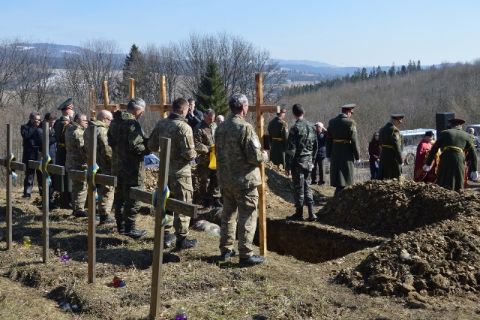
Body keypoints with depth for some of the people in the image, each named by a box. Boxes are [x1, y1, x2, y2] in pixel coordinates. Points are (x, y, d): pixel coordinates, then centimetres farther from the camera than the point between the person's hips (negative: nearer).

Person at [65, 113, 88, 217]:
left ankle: (76, 208, 26)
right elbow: (83, 148, -23)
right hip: (80, 164, -10)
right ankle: (79, 209, 1)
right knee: (81, 187, -3)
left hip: (71, 163, 10)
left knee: (76, 187, 18)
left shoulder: (70, 130, 14)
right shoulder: (78, 132, -18)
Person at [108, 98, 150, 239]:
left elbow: (110, 140, 17)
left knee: (119, 197, 17)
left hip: (117, 165, 9)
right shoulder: (132, 123, -19)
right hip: (132, 167, -9)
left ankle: (120, 225, 27)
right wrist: (149, 148, -8)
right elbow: (136, 146, -24)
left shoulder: (115, 121, 9)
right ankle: (129, 228, 3)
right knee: (132, 199, -1)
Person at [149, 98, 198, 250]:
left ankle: (166, 235, 26)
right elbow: (189, 153, -23)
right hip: (180, 172, -7)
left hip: (164, 170, 7)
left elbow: (152, 145, 10)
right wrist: (194, 155, -2)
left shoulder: (161, 124, 2)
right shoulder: (184, 127, -19)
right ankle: (181, 239, 9)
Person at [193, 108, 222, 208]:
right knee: (204, 180, 5)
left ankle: (215, 198, 20)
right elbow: (196, 145, -19)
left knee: (216, 179, 10)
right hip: (204, 160, -6)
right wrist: (208, 149, -22)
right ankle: (206, 199, 19)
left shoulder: (214, 125, 9)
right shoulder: (199, 129, -13)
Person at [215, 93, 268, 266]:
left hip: (225, 180, 8)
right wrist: (265, 156, 0)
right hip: (244, 180, -7)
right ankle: (246, 254, 3)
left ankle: (226, 249, 25)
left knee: (228, 214, 17)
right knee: (247, 217, 0)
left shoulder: (221, 128, 7)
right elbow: (255, 156, -20)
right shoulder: (245, 128, -18)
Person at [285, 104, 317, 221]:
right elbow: (315, 146, 13)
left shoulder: (295, 128, -14)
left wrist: (288, 166, -10)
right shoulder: (311, 127, 6)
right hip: (308, 162, 6)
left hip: (298, 162, -6)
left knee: (298, 188, 2)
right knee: (307, 186, 14)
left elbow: (291, 149, -15)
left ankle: (299, 213, 11)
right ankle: (311, 213, 10)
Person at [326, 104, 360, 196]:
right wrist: (357, 156, -4)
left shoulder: (332, 122, 6)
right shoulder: (350, 123, -11)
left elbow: (328, 140, 8)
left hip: (335, 153, 6)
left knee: (337, 177, 16)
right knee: (344, 179, 1)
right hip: (347, 155, -6)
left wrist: (329, 155, 13)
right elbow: (354, 141, -12)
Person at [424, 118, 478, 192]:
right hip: (459, 160, 1)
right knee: (458, 187, 7)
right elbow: (473, 153, 16)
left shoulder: (445, 133, 16)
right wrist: (474, 170, 19)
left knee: (442, 185, 2)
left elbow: (434, 148, 12)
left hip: (445, 160, -1)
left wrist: (428, 163, 16)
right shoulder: (466, 135, 19)